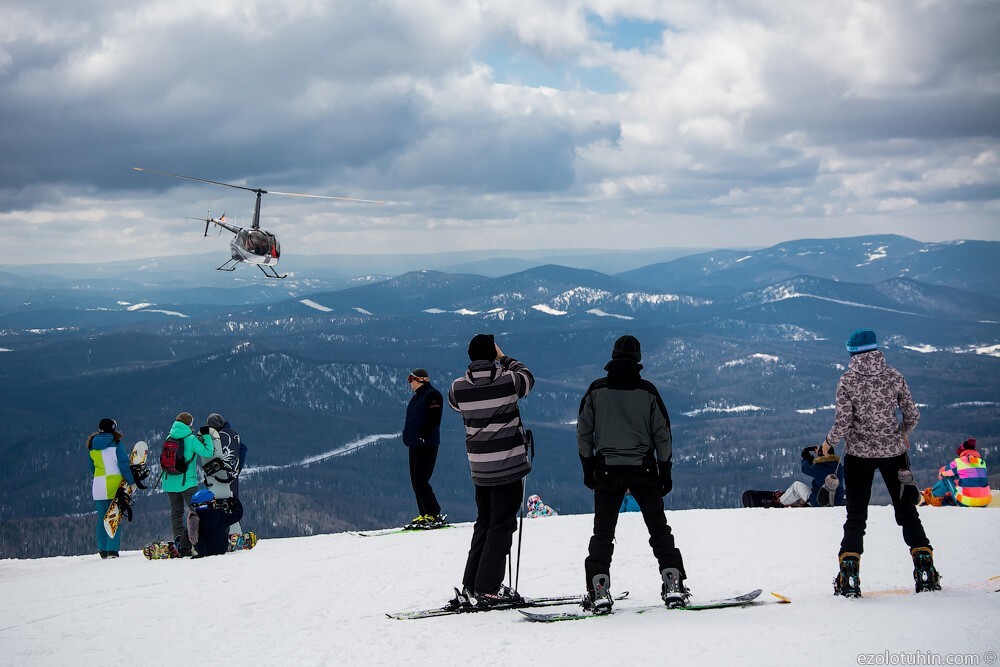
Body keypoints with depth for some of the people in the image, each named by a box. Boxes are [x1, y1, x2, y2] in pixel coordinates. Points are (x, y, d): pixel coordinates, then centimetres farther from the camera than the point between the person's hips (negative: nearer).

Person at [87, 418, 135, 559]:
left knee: (102, 517, 11)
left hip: (98, 485, 4)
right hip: (115, 483, -4)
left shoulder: (92, 445, 10)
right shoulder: (115, 443, -6)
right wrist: (131, 481, -4)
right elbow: (123, 465, -9)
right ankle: (113, 549, -7)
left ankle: (103, 550, 13)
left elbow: (92, 468, 17)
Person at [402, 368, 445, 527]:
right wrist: (407, 436, 13)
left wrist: (423, 436, -20)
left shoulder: (432, 395, -10)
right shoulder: (417, 396, 19)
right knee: (416, 482, 9)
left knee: (420, 481, -14)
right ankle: (424, 515, 14)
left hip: (427, 446, -10)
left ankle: (435, 516, -10)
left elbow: (434, 419, -19)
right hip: (414, 445, 10)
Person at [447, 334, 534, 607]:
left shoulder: (458, 388, -4)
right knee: (502, 526, 1)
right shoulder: (508, 381, -13)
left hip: (479, 469, 4)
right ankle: (487, 589, -3)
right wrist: (504, 358, 22)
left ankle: (470, 587, 15)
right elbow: (528, 377, 10)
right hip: (509, 466, -4)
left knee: (483, 524, 16)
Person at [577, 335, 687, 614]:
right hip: (644, 470, 0)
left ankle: (599, 591, -5)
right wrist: (665, 470, 9)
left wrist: (588, 467, 12)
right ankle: (673, 583, 1)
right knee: (659, 529, 9)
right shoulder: (647, 391, -3)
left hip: (607, 470, 0)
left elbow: (583, 432, 3)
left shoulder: (596, 390, -1)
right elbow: (662, 433, 1)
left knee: (603, 533, 5)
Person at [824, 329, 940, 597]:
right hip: (893, 452, 1)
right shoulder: (894, 377, -3)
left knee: (856, 515, 7)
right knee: (906, 510, 14)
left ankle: (849, 577, -2)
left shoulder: (848, 381, -10)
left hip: (858, 454, -1)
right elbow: (912, 415, 0)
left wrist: (829, 442, 6)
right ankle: (925, 571, 9)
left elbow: (843, 423, -13)